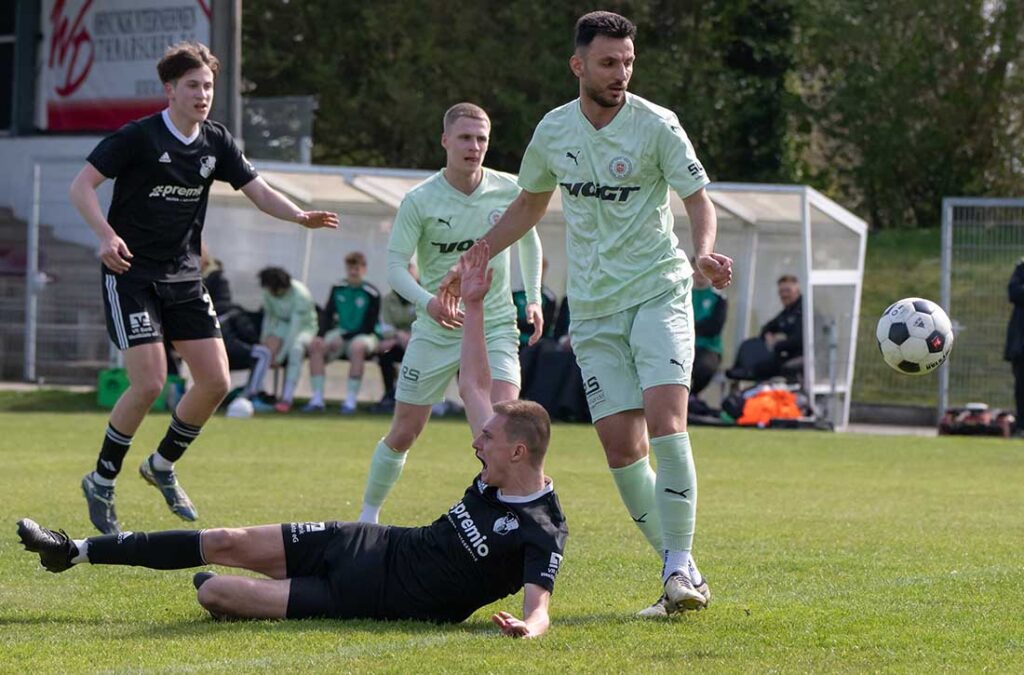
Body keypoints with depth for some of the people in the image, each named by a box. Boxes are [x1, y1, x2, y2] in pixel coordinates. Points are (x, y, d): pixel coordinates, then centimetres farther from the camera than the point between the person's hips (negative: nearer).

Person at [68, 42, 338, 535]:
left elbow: (259, 192, 6)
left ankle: (162, 465, 22)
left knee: (215, 381, -1)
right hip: (131, 275, -6)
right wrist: (106, 234, -28)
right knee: (150, 382, -16)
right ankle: (101, 483, 3)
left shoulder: (216, 143, 4)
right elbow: (81, 186, -13)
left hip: (184, 277, 6)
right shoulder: (138, 137, -13)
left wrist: (301, 216, -14)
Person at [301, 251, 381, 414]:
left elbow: (369, 326, -12)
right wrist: (325, 336, -12)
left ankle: (350, 400, -34)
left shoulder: (371, 293, -10)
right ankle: (317, 398, -22)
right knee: (316, 344, -21)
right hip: (340, 334, 5)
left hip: (364, 335, -5)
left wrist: (344, 338, -18)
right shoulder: (337, 289, 4)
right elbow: (327, 314, 7)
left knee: (358, 347, -39)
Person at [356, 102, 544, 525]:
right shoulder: (420, 200, -11)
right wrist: (427, 301, -30)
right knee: (404, 432, 5)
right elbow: (395, 265, -12)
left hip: (495, 326, 1)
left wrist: (533, 298, 10)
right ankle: (368, 514, 25)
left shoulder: (508, 191, -3)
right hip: (436, 330, -1)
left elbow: (528, 240, 16)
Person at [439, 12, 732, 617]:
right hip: (593, 309, 4)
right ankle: (678, 570, 7)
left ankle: (681, 568, -15)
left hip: (658, 293, -4)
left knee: (664, 419, -21)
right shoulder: (554, 131, 5)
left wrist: (705, 250, -26)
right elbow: (530, 205, 22)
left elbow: (699, 200, -5)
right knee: (621, 445, -4)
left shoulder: (656, 125, -7)